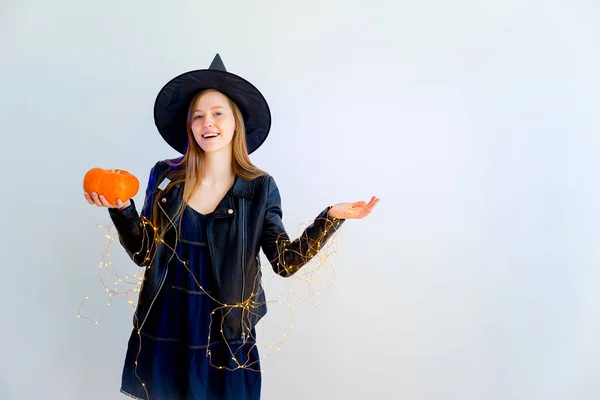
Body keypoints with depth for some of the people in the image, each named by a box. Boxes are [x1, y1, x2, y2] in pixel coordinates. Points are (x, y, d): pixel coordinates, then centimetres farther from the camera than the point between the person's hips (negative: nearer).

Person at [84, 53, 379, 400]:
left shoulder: (259, 187, -7)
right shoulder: (165, 176, -4)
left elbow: (286, 261, -8)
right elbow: (144, 253, 1)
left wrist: (330, 218, -17)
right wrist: (122, 209, -13)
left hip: (225, 335, -1)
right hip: (165, 329, 2)